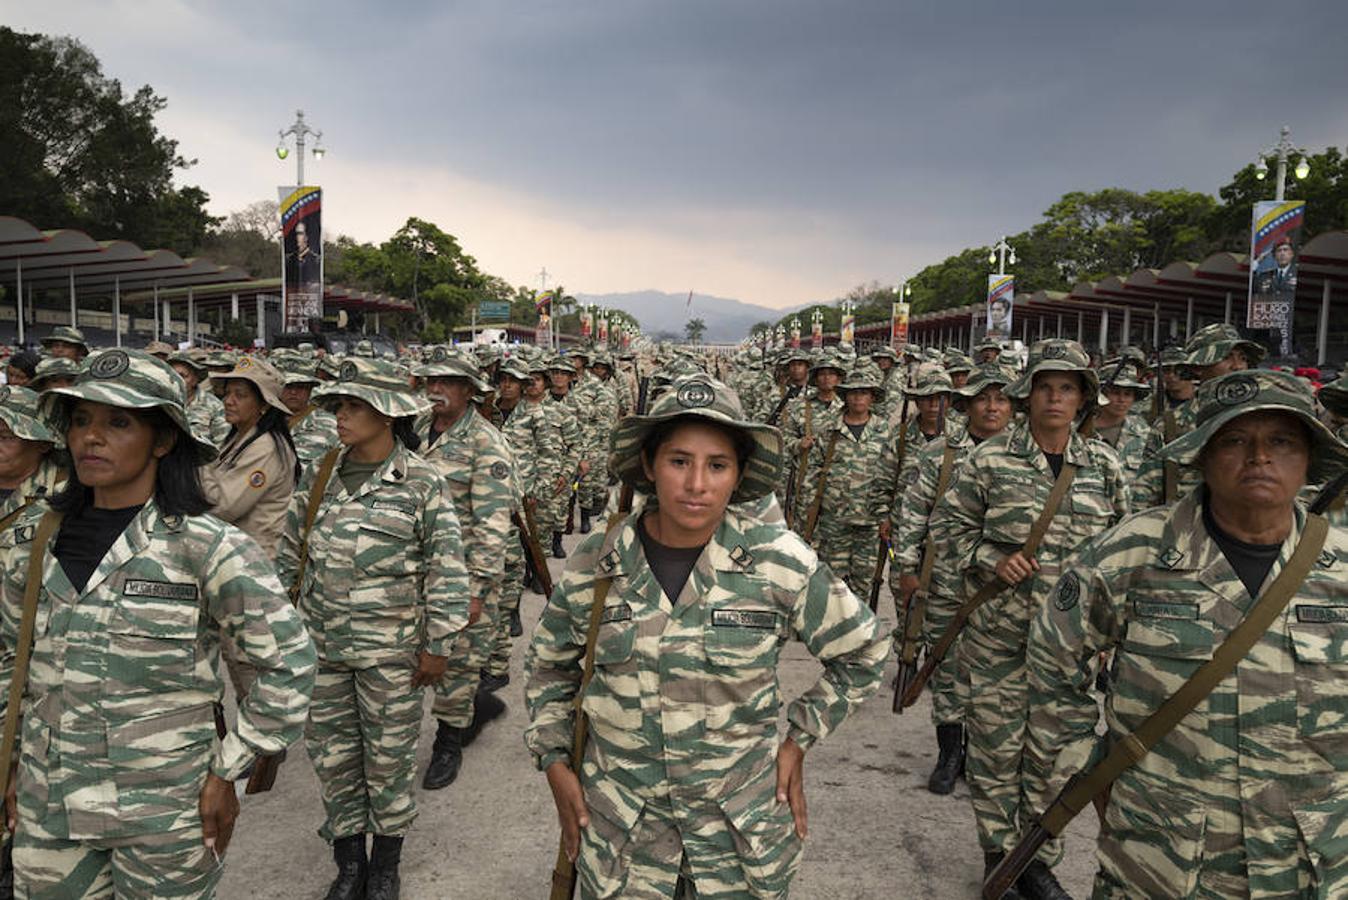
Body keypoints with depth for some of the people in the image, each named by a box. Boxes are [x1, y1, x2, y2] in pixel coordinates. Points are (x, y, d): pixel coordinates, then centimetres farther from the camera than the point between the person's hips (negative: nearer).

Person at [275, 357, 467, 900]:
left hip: (392, 651, -4)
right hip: (321, 646, 4)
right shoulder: (319, 478, 2)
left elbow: (447, 570, -9)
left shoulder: (423, 483, -11)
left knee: (389, 754, 10)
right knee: (331, 753, 13)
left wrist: (437, 645, -9)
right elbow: (290, 553, 13)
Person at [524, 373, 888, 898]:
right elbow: (548, 662, 10)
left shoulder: (780, 561, -14)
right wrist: (553, 759, 3)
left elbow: (861, 653, 1)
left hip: (743, 831, -1)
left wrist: (800, 737, -1)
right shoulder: (595, 564, -8)